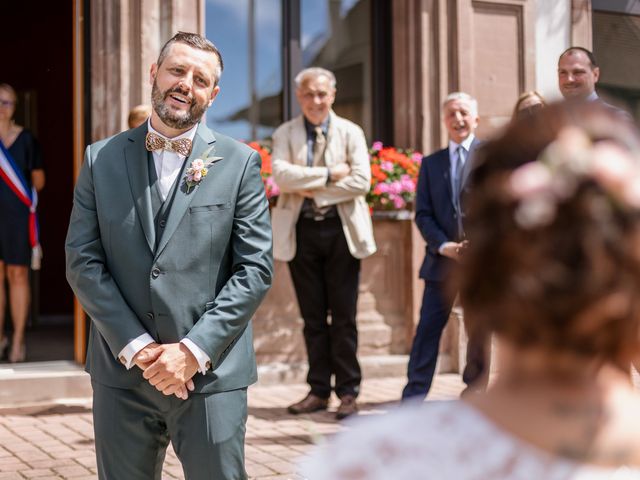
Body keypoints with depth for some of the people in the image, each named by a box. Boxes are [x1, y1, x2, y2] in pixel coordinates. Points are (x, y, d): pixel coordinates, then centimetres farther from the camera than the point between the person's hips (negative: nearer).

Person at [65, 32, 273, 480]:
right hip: (122, 373, 2)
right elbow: (83, 262, 1)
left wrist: (194, 350, -11)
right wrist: (137, 347, -9)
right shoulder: (102, 159, 6)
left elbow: (256, 268, -3)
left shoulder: (239, 162, 1)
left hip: (211, 372, -1)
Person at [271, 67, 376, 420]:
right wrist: (329, 174, -15)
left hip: (341, 229, -1)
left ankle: (348, 392, 7)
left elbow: (361, 181, -8)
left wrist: (312, 189, -10)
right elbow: (281, 175, -11)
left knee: (343, 315, 0)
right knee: (312, 316, 7)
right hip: (301, 230, 1)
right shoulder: (285, 134, 7)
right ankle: (318, 391, 15)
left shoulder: (351, 132, 5)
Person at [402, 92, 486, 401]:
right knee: (428, 328, -1)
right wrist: (443, 245, -9)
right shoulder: (431, 163, 13)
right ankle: (413, 396, 3)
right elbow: (422, 213, 7)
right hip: (442, 259, 2)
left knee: (479, 332, 6)